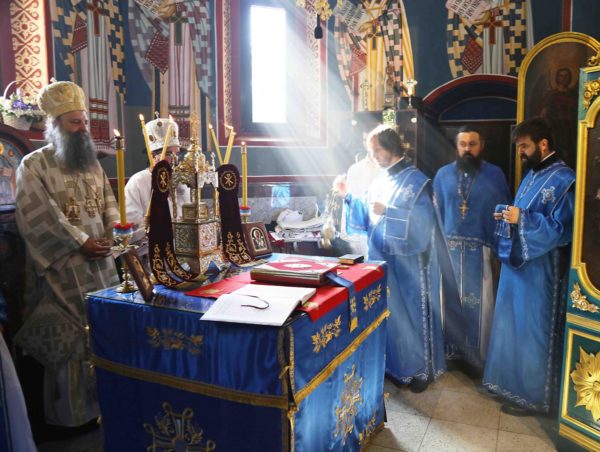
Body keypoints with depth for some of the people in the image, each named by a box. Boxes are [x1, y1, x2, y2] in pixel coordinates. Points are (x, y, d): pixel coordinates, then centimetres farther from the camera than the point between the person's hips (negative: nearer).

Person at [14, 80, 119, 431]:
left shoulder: (92, 163, 14)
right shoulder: (34, 165, -6)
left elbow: (110, 203, 15)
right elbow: (39, 219, -14)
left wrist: (111, 233, -4)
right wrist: (81, 243, -15)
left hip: (101, 264, 6)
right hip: (63, 269, -6)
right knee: (68, 339, 0)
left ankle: (103, 401, 23)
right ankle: (71, 413, 14)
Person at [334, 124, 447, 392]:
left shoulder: (417, 181, -12)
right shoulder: (379, 183, 9)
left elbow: (422, 224, -20)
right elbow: (368, 219, 11)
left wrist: (387, 212, -26)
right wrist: (347, 196, 2)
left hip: (408, 263, -7)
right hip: (382, 259, 7)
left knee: (413, 312, 4)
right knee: (386, 312, 14)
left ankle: (422, 368, 20)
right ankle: (393, 365, 30)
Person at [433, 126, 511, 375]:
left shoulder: (495, 174, -2)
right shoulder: (443, 174, 5)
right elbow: (436, 213, 8)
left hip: (481, 251, -2)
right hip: (449, 248, 2)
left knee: (479, 304, 4)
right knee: (449, 301, 11)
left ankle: (477, 357, 20)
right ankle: (450, 350, 27)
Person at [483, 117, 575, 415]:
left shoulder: (563, 179, -14)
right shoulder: (531, 175, 13)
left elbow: (562, 229, -20)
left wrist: (522, 219, -25)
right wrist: (506, 215, 2)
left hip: (540, 270, -9)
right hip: (517, 263, 9)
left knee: (533, 330, 2)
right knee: (513, 325, 17)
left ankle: (532, 395, 17)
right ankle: (512, 383, 32)